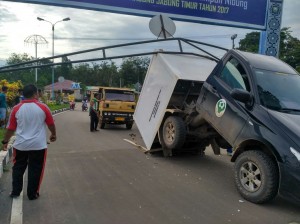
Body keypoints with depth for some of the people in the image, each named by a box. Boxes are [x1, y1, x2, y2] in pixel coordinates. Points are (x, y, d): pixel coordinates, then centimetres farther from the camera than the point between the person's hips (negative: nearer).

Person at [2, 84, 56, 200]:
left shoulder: (16, 109, -3)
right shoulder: (43, 107, -8)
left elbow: (10, 128, 3)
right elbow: (51, 124, 3)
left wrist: (5, 141, 16)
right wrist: (53, 134, 21)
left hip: (20, 145, 2)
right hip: (38, 145, -2)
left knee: (18, 168, 18)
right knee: (35, 169, 9)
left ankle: (15, 191, 25)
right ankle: (32, 194, 17)